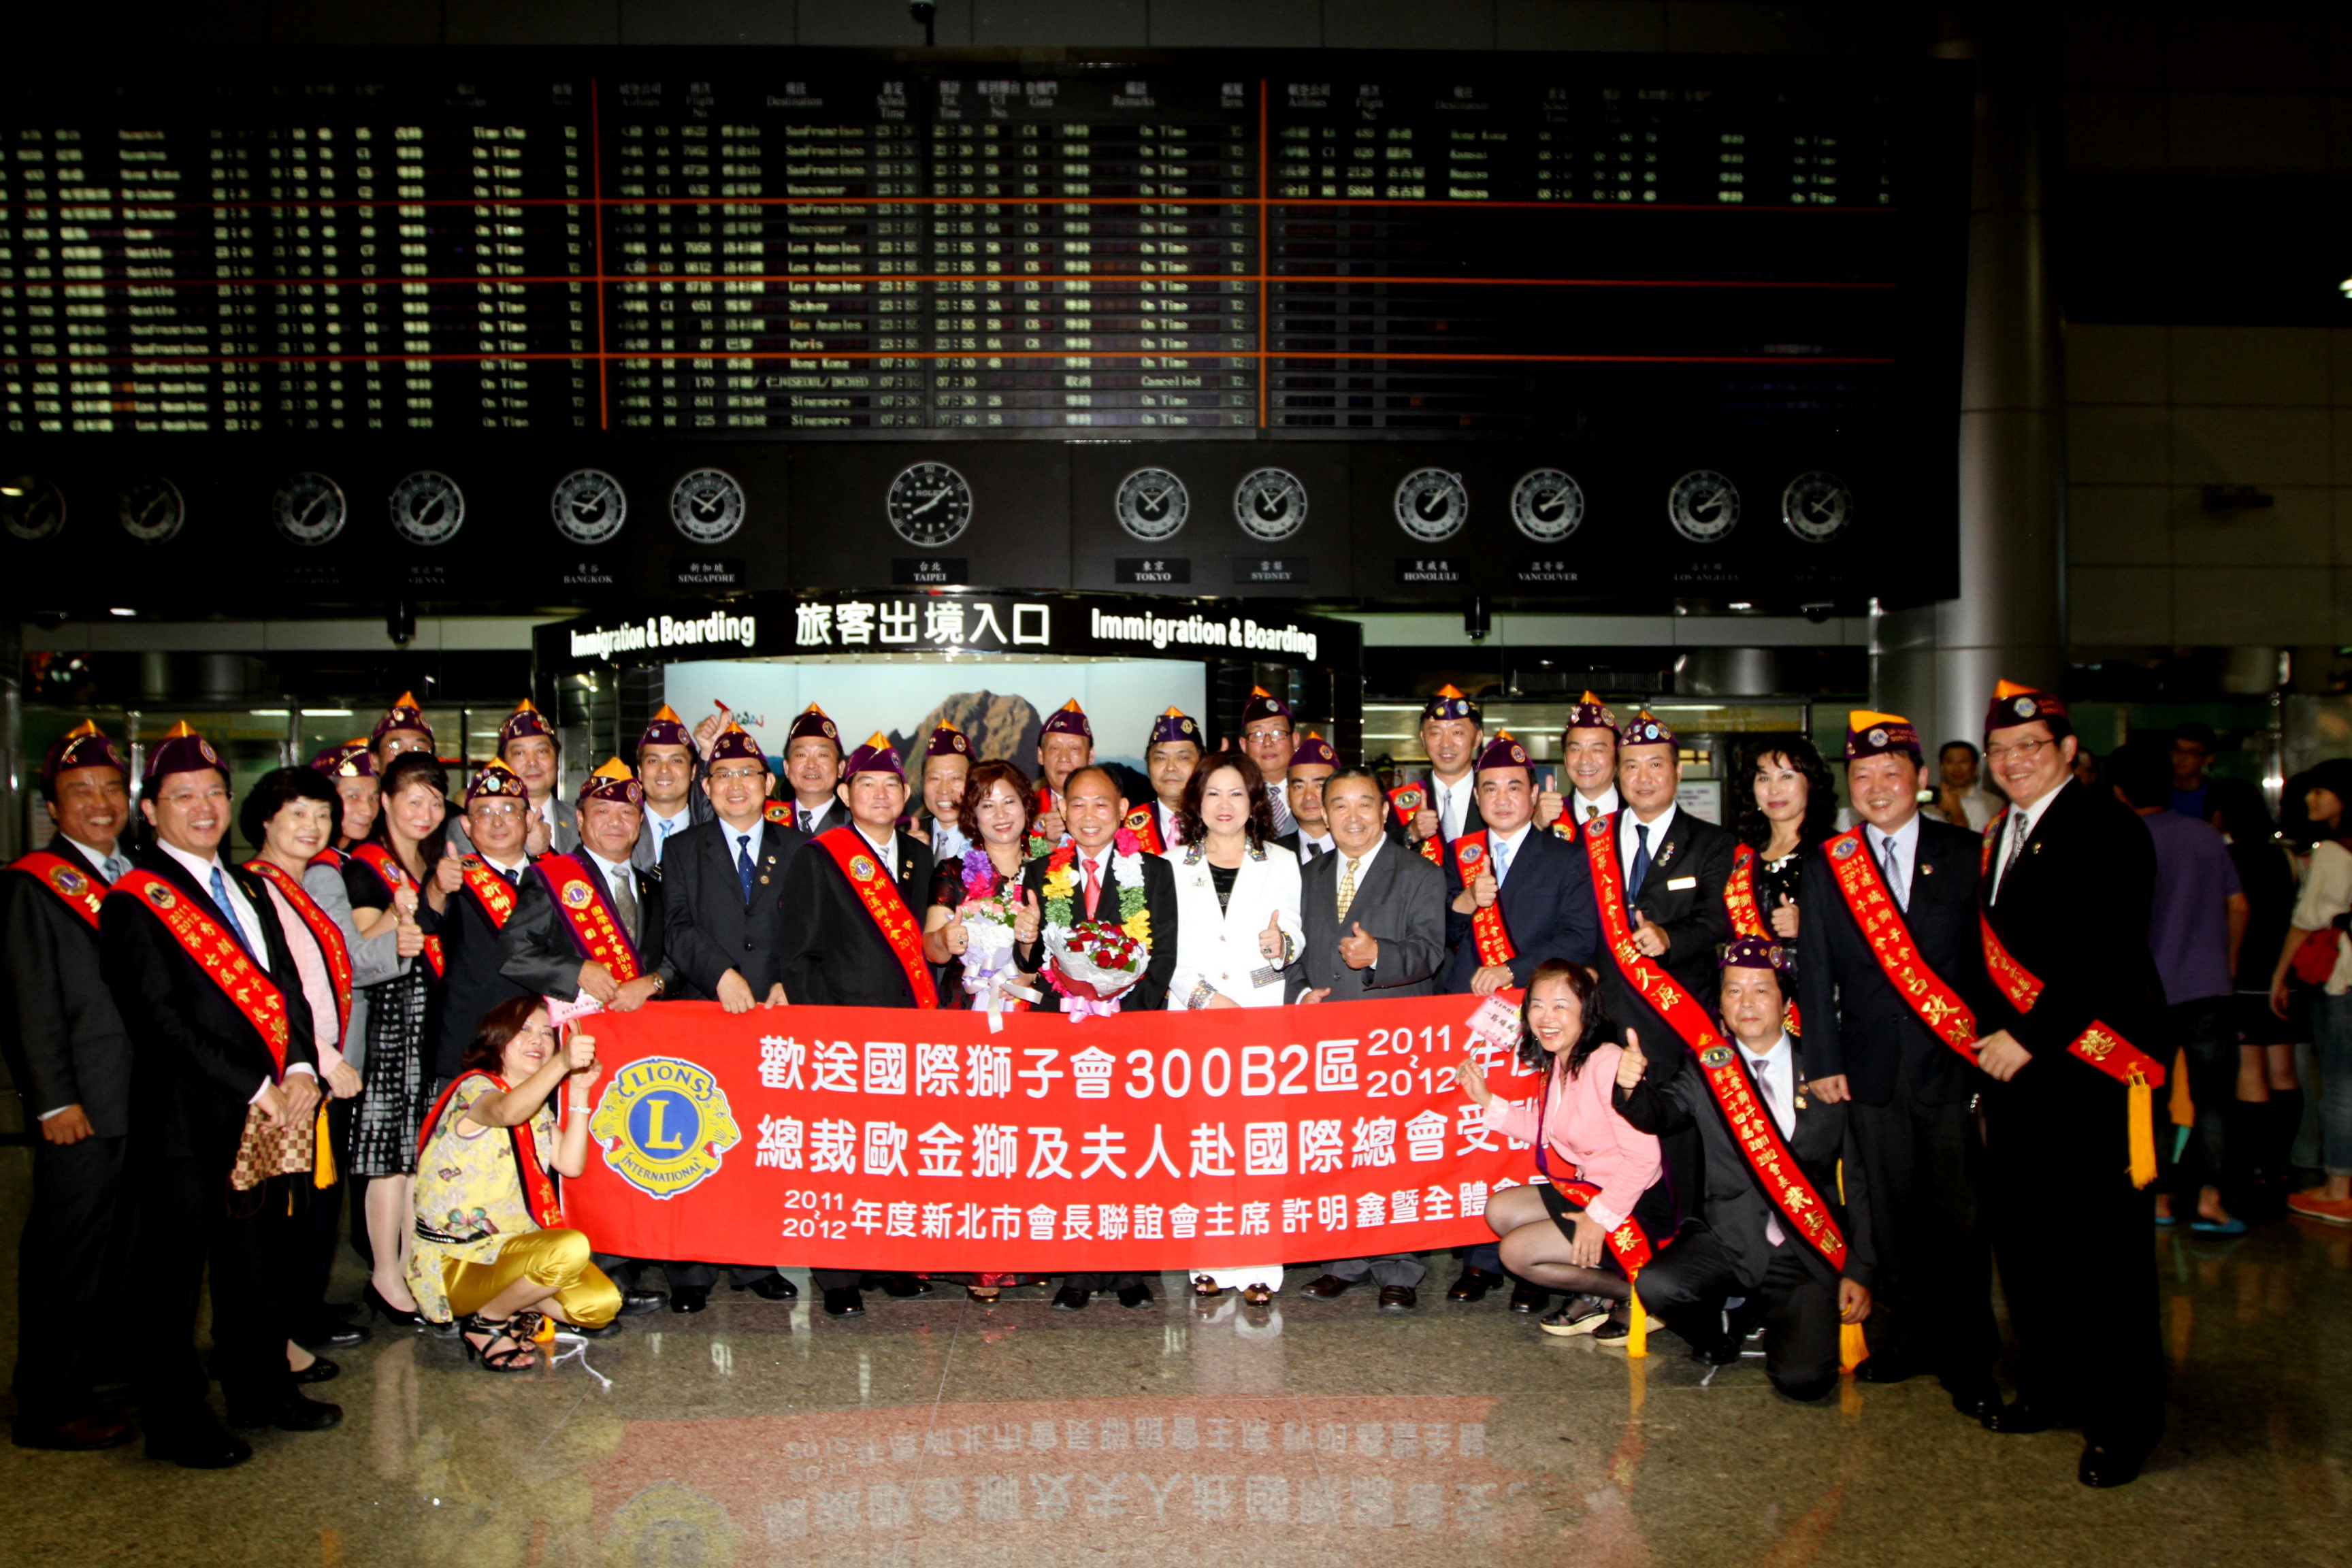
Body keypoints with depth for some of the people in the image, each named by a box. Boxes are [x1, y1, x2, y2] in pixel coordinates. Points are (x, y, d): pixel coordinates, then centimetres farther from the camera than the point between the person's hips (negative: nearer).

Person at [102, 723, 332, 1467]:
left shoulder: (248, 888, 15)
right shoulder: (135, 900, -8)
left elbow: (285, 985, 13)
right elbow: (163, 1019, -15)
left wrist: (300, 1070, -3)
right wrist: (253, 1089, -16)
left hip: (269, 1111, 7)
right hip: (186, 1119, -7)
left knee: (260, 1260, 17)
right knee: (173, 1274, 4)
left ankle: (262, 1390, 31)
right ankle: (176, 1421, 17)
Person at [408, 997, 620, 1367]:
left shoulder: (537, 1107, 13)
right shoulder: (475, 1089, -12)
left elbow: (571, 1164, -2)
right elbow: (506, 1112, -38)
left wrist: (578, 1093, -8)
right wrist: (561, 1063, -54)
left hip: (512, 1246, 7)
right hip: (456, 1263, -7)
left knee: (603, 1304, -13)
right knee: (570, 1249, -32)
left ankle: (511, 1305, 11)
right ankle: (487, 1322, -7)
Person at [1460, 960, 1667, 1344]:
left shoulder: (1607, 1062, -24)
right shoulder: (1558, 1062, 5)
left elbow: (1643, 1156, -26)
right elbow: (1544, 1132, 14)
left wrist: (1600, 1217, -21)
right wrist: (1486, 1101, 7)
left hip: (1634, 1207, -10)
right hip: (1585, 1189, 10)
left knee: (1517, 1252, -10)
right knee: (1500, 1211, 10)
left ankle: (1635, 1295, 3)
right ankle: (1594, 1296, 11)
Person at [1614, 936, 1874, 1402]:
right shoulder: (1706, 1066, 4)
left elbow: (1857, 1179, 5)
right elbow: (1660, 1113, -13)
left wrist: (1860, 1271, 1)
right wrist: (1632, 1086, -37)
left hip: (1810, 1253, -1)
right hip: (1728, 1237, 1)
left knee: (1803, 1380, -20)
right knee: (1657, 1286, -27)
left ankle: (1777, 1321, 16)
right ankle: (1728, 1322, 7)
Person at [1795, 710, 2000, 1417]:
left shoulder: (1966, 854, 4)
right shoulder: (1827, 864, 7)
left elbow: (1991, 959, 3)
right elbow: (1816, 973, 5)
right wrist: (1823, 1060, -1)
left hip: (1952, 1063, -1)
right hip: (1873, 1068, 1)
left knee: (1959, 1214, 1)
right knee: (1893, 1211, 8)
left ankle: (1968, 1360, 12)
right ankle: (1908, 1338, 23)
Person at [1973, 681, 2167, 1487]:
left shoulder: (2106, 828, -10)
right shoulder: (1999, 835, 16)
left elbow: (2109, 954, -19)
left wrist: (2030, 1039, -19)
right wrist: (1992, 1044, 10)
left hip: (2092, 1063, -8)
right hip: (2017, 1057, 8)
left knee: (2106, 1240, -1)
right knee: (2021, 1230, 12)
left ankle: (2124, 1418, 12)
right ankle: (2053, 1385, 27)